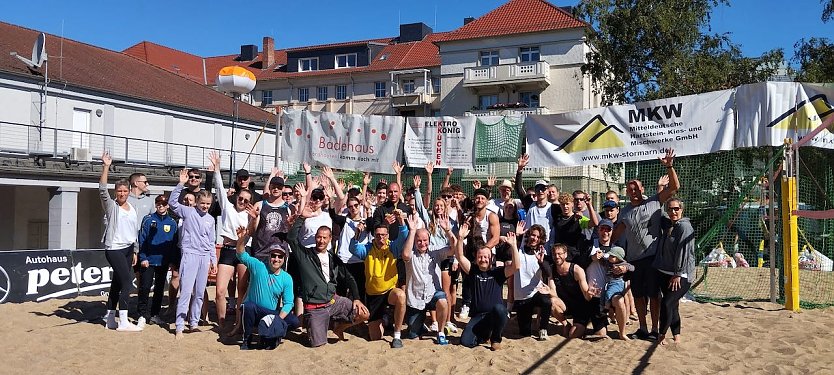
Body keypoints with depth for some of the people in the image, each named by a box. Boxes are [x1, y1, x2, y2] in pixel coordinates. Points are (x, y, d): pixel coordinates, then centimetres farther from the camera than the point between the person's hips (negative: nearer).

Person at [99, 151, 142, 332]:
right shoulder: (111, 206, -5)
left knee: (117, 283, 12)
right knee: (127, 281, -14)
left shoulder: (132, 208, 12)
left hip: (128, 249, 7)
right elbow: (102, 189, -22)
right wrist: (106, 166, -30)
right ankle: (123, 322, -11)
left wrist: (134, 251, 17)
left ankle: (110, 319, 20)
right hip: (114, 249, -7)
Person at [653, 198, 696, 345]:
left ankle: (662, 334, 4)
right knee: (673, 305, 12)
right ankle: (676, 335, 21)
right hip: (664, 273, 8)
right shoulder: (667, 224, 11)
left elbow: (684, 251, -17)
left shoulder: (685, 227, -12)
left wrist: (678, 274, -18)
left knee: (667, 303, -12)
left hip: (681, 275, -8)